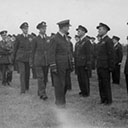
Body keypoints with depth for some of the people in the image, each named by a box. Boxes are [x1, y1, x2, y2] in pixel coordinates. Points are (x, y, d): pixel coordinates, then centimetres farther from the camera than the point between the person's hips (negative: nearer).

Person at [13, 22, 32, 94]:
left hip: (28, 58, 2)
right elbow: (15, 48, 6)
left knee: (27, 73, 10)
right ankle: (23, 89, -11)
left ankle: (27, 87, 29)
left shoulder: (31, 37, 3)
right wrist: (14, 58, 10)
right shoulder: (18, 37, -2)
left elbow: (33, 48, 6)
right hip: (20, 58, -2)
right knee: (22, 73, -11)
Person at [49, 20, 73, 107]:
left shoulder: (65, 38, 14)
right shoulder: (55, 39, -10)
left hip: (66, 66, 8)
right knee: (59, 84, 0)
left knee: (65, 84, 12)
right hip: (58, 66, -7)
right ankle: (60, 102, 11)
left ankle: (61, 100, 25)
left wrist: (71, 64, 15)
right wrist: (53, 67, -17)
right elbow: (52, 54, -12)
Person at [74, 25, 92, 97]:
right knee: (80, 78, 11)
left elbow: (89, 54, -14)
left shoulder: (87, 41, -10)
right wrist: (75, 63, 12)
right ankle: (82, 91, 22)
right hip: (78, 63, 8)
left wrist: (87, 65, -16)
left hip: (84, 64, -7)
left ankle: (86, 92, 10)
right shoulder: (79, 42, 15)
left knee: (85, 78, 0)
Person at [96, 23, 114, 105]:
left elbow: (111, 55, -14)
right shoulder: (101, 41, 17)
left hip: (105, 67, -8)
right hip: (99, 66, 8)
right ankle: (103, 99, 19)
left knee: (106, 84, -1)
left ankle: (108, 100, 9)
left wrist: (111, 67, -16)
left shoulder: (108, 40, -11)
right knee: (101, 84, 11)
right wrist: (98, 65, 14)